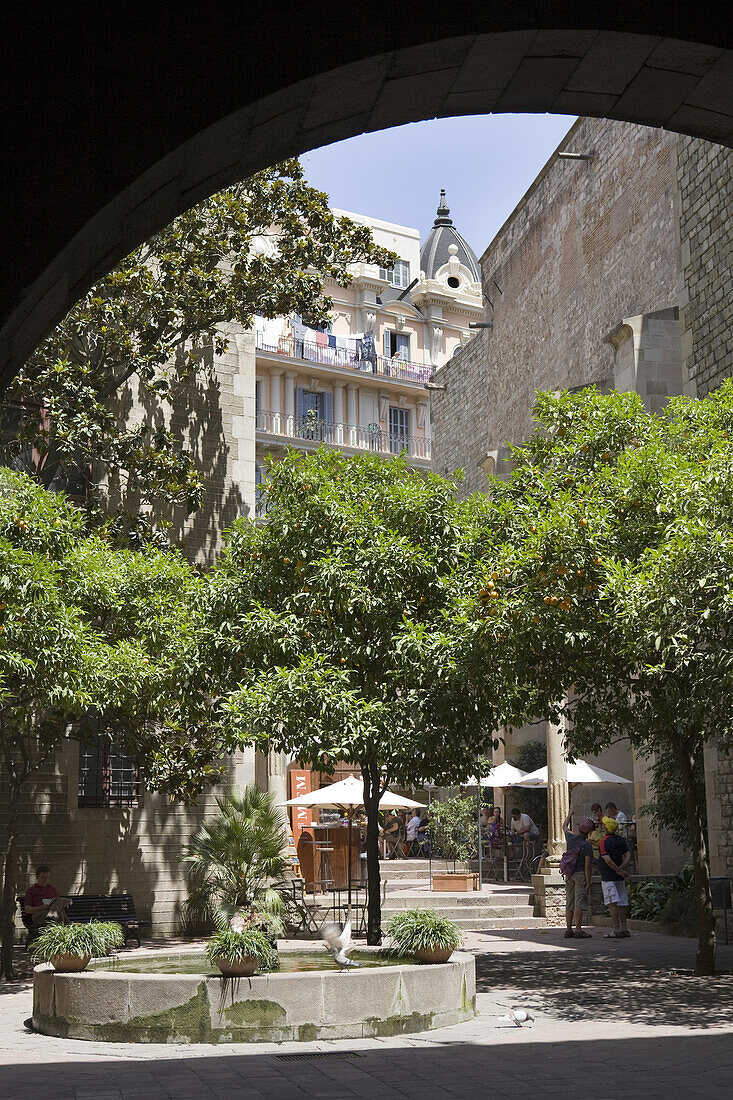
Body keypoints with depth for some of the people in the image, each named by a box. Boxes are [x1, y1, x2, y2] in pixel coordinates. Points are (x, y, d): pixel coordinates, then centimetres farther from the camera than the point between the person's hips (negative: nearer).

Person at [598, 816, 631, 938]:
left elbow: (607, 860, -19)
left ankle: (617, 930, -13)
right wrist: (621, 868, -6)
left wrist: (619, 870, -12)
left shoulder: (604, 841, -11)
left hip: (608, 876, -7)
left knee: (612, 903, -8)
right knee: (621, 903, 10)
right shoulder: (621, 840, 9)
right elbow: (628, 855, 3)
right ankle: (624, 929, 12)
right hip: (619, 877, 7)